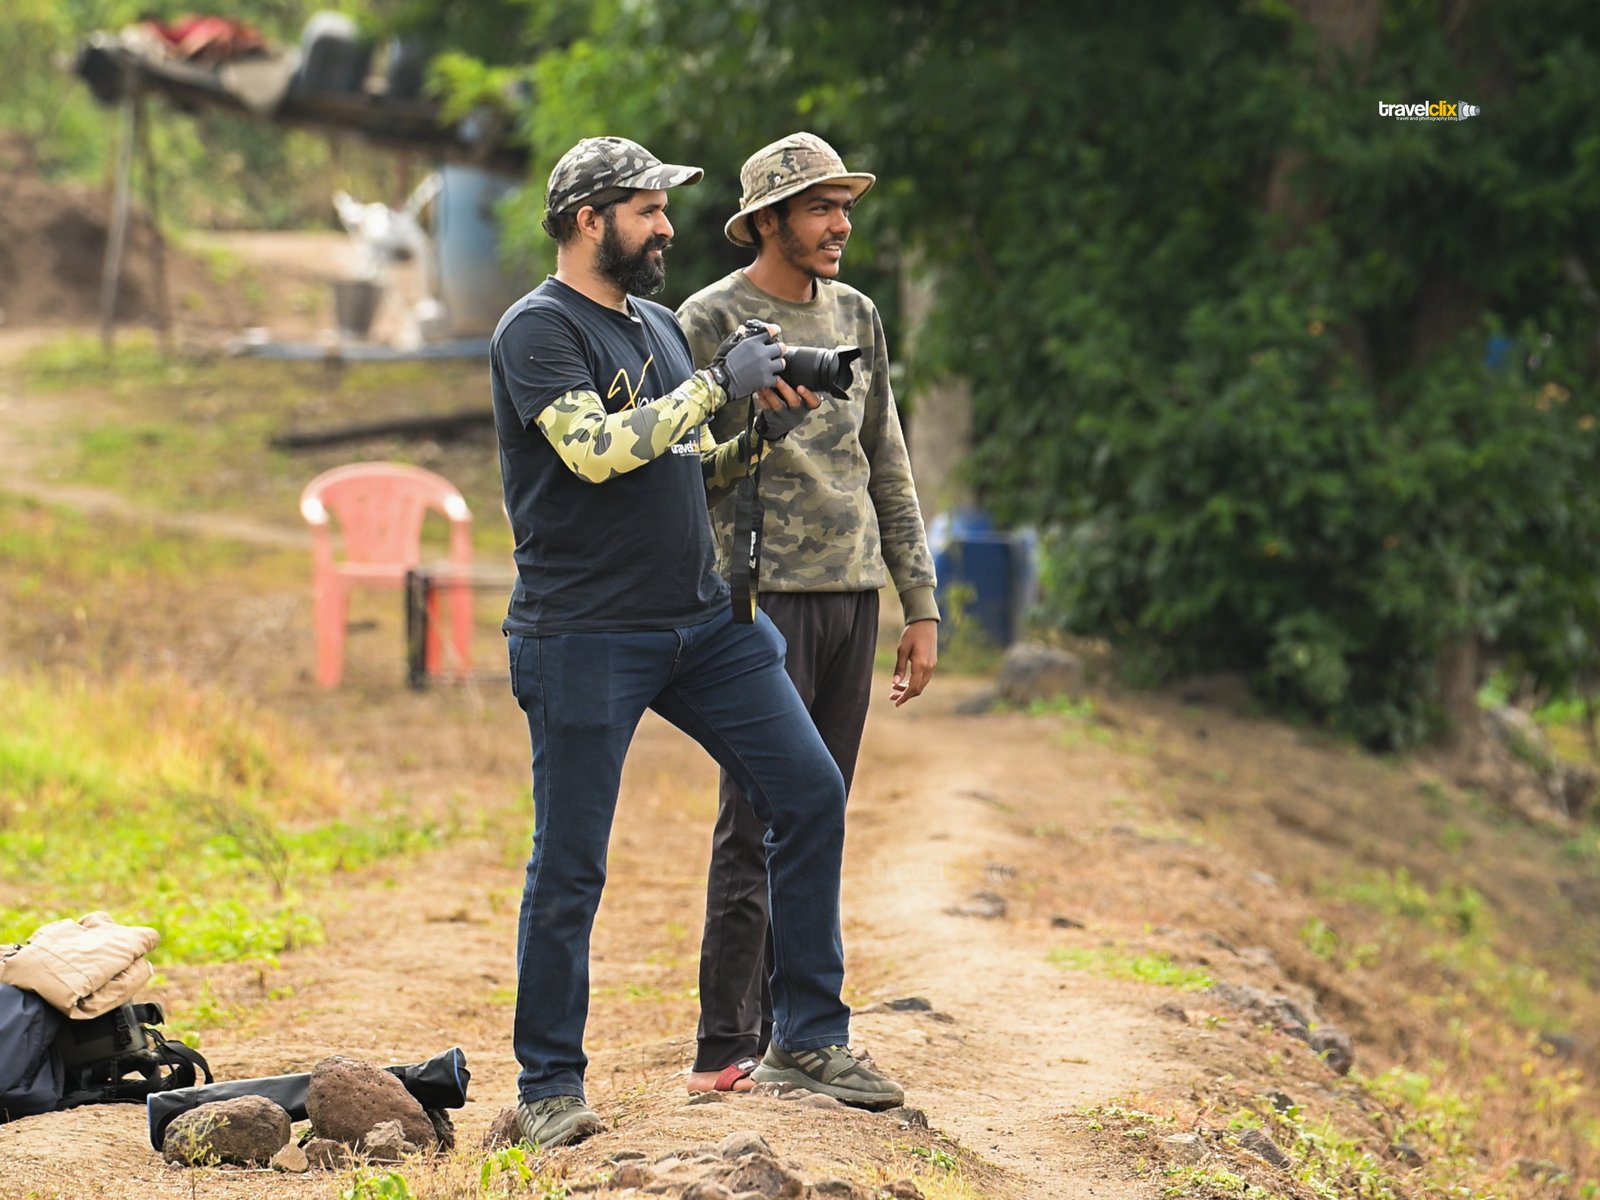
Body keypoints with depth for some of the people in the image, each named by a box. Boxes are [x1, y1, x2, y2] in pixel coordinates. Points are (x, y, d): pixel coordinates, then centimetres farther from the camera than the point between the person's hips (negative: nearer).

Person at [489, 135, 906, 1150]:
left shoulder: (659, 325, 16)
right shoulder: (540, 331, -9)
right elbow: (597, 451, -23)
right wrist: (720, 381, -16)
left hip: (704, 620, 7)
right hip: (585, 637, -7)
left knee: (811, 794, 2)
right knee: (570, 868, -1)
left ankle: (811, 1036, 11)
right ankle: (550, 1086, 11)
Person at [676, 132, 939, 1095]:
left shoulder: (856, 317, 14)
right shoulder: (712, 322, -5)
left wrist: (921, 605, 14)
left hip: (852, 599, 6)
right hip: (765, 599, -6)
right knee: (756, 829, -9)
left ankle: (789, 1033, 13)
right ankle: (726, 1049, -6)